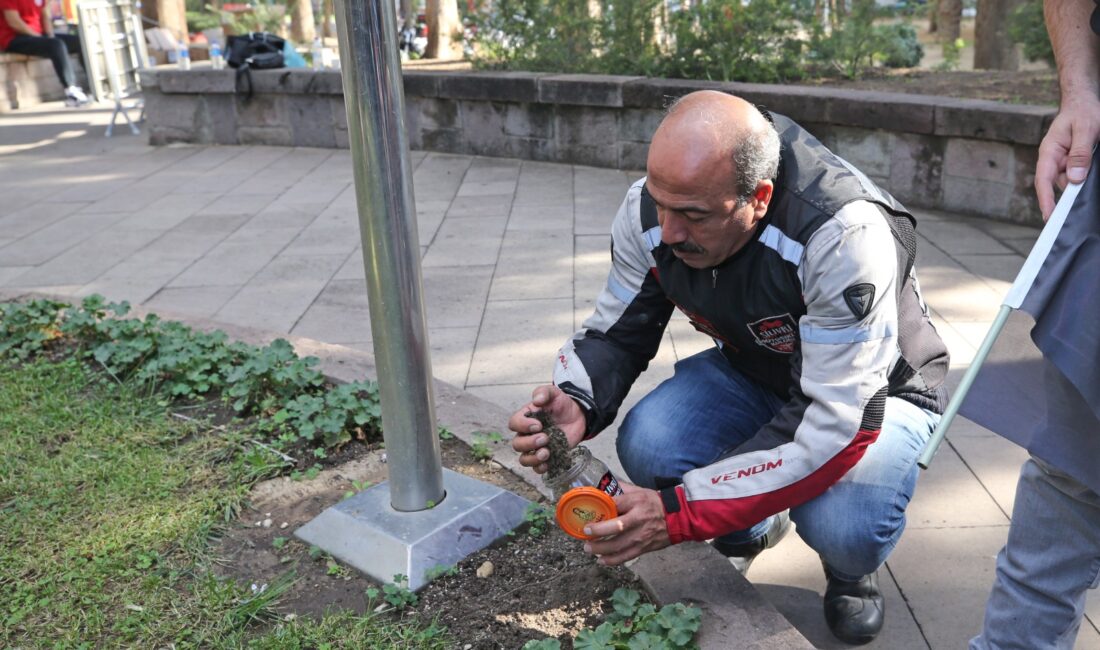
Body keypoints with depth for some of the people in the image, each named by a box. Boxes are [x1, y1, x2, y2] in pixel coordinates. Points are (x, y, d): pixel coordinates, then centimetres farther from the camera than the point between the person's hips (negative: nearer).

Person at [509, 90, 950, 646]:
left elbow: (836, 417, -37)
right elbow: (615, 332, -7)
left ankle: (849, 568, 7)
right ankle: (751, 531, 10)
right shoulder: (650, 211, -20)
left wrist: (681, 511, -41)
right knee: (647, 449, -24)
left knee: (843, 527, -34)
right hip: (752, 371, 4)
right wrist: (575, 404, -31)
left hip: (871, 387, -4)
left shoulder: (846, 234, -37)